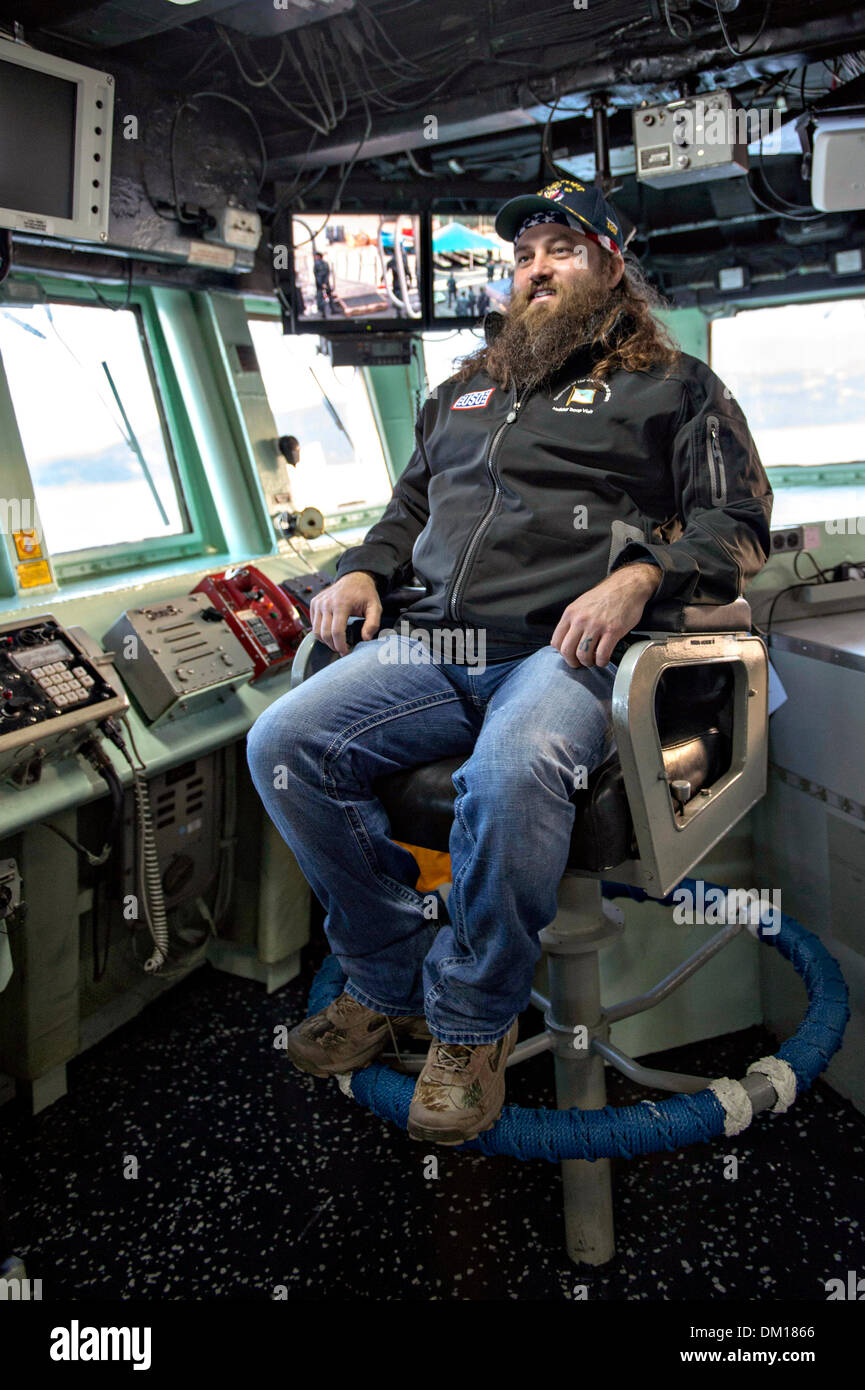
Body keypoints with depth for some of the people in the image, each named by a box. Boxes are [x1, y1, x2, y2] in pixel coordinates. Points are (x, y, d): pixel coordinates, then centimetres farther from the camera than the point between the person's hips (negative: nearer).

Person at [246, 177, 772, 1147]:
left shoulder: (672, 386, 16)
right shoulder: (462, 392, 31)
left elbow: (739, 525, 6)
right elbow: (409, 507, 37)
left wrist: (639, 574, -14)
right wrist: (362, 569, 15)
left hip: (564, 648, -5)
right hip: (432, 644, 6)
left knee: (510, 775, -38)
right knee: (282, 744, -17)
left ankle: (473, 1021, -12)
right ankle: (392, 982, -2)